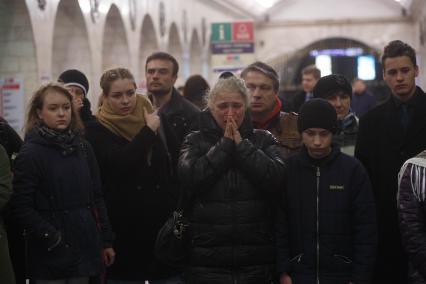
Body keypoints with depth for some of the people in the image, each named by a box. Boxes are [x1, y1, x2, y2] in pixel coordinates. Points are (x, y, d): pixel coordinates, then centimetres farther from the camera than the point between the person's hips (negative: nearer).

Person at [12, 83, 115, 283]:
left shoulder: (83, 148, 9)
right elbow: (22, 208, -11)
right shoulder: (30, 153, -7)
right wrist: (52, 238, -17)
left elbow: (96, 197, 12)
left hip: (85, 250, 5)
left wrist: (106, 240, 9)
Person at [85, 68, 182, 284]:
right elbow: (119, 163, -20)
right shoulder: (96, 130, -2)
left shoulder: (158, 121, 8)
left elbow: (177, 169, 11)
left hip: (163, 222, 3)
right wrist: (149, 131, -11)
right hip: (125, 229, -3)